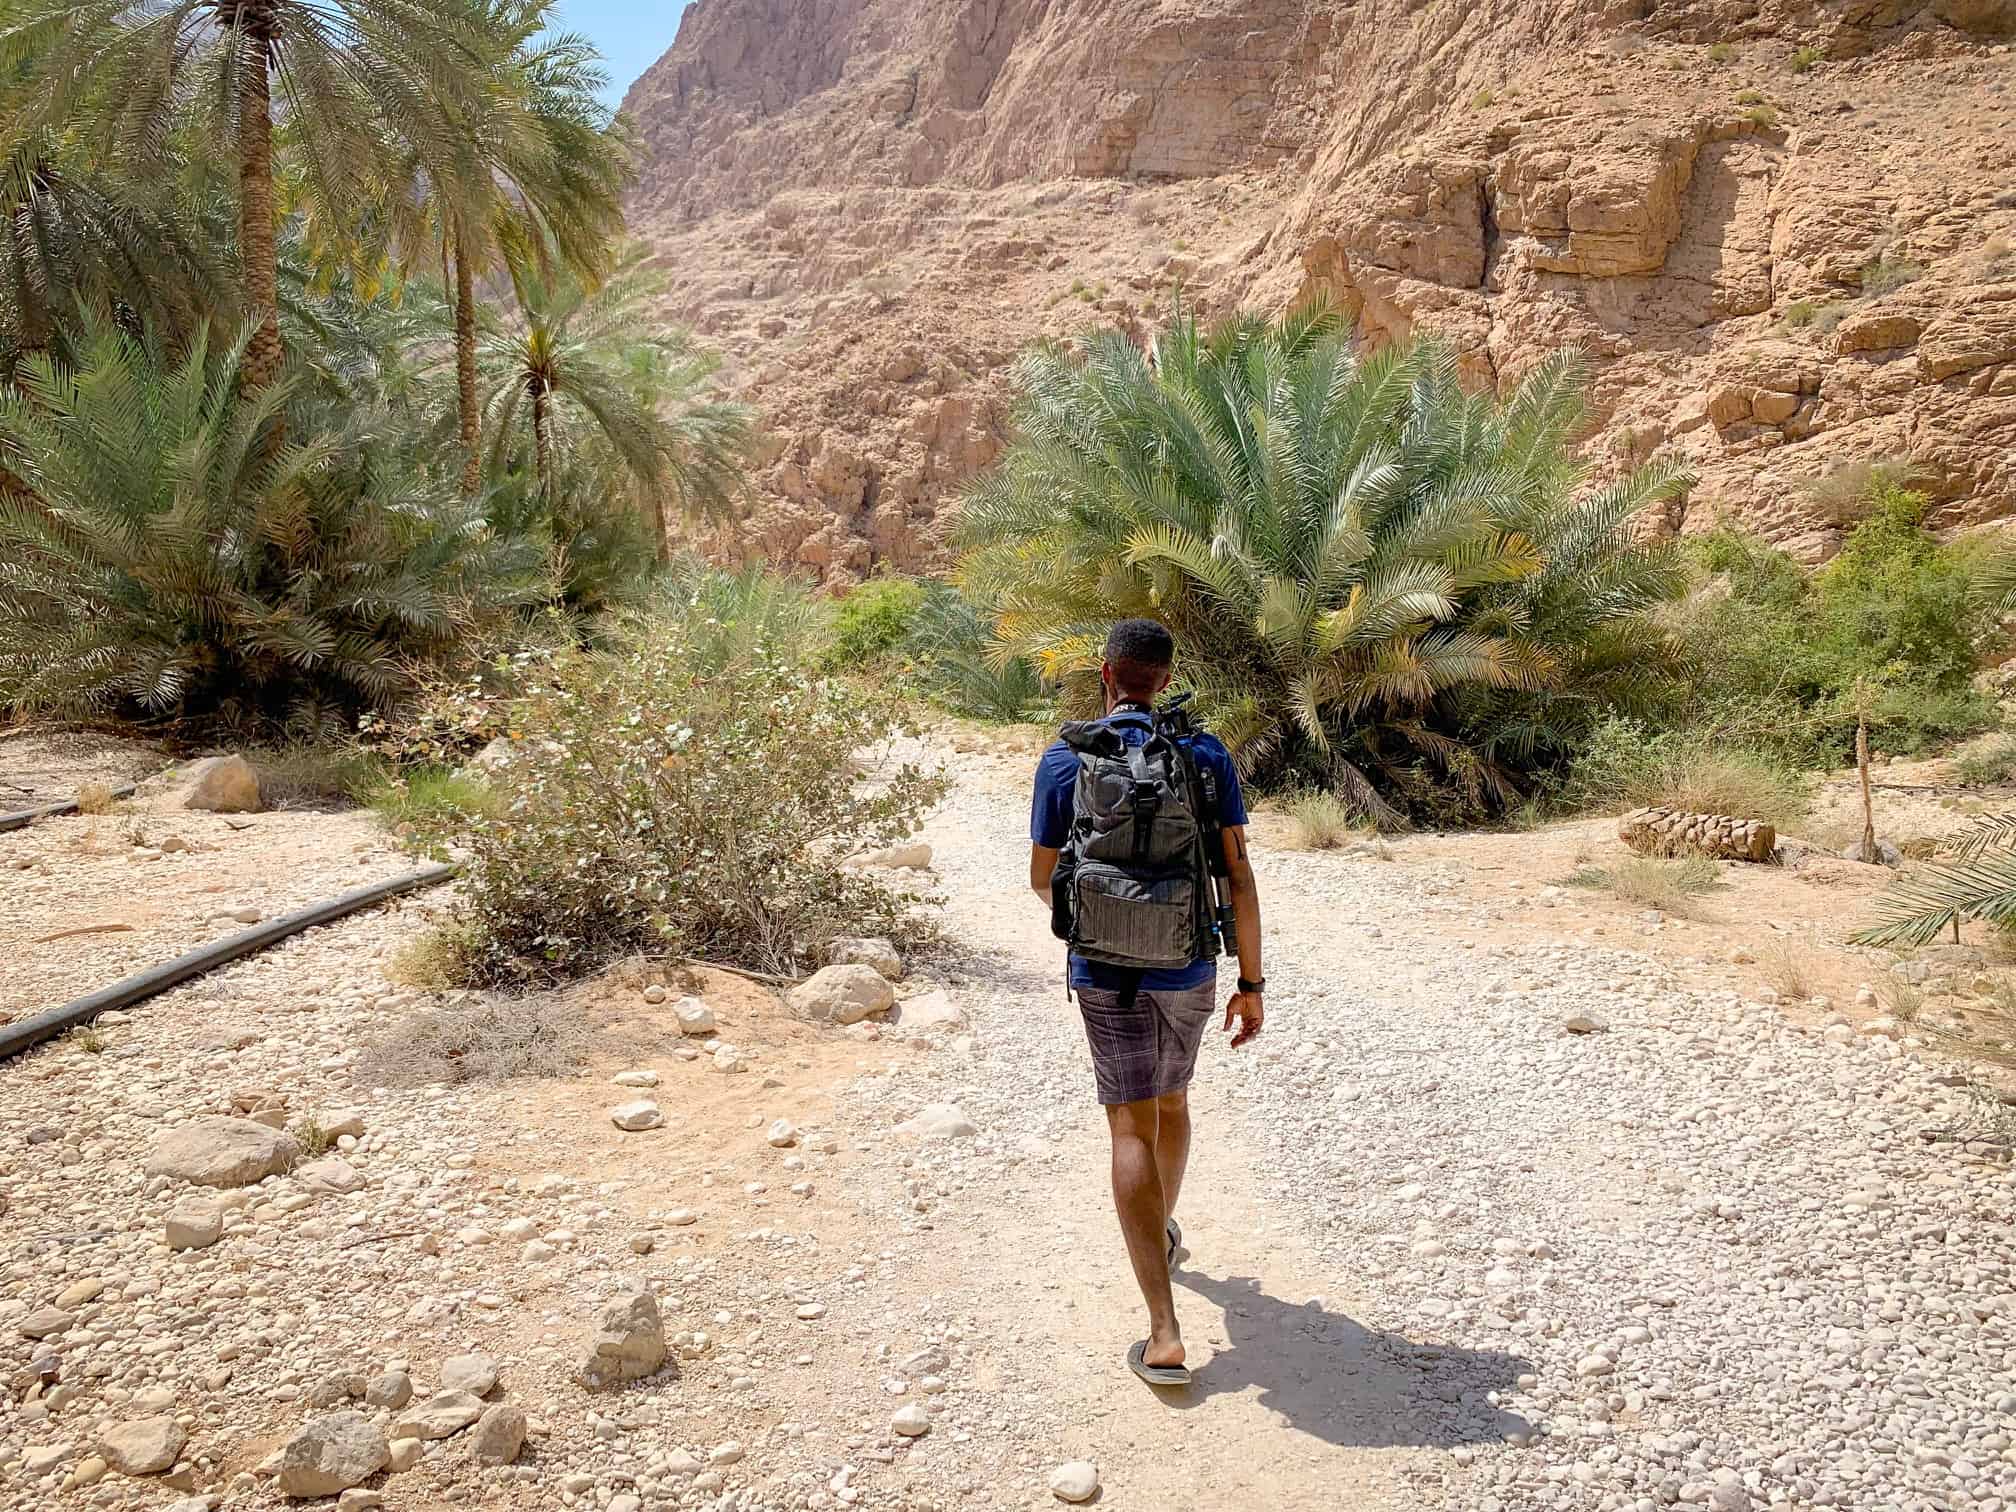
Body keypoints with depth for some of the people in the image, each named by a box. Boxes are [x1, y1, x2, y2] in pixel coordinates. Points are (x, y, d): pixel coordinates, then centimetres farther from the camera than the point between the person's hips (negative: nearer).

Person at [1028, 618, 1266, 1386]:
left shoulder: (1063, 761, -8)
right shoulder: (1206, 755, -6)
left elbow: (1044, 878, 1)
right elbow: (1239, 877, -8)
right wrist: (1252, 983, -1)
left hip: (1105, 973, -2)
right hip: (1188, 971, 2)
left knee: (1133, 1129, -1)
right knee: (1171, 1100, 25)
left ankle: (1164, 1334, -7)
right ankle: (1163, 1228, 51)